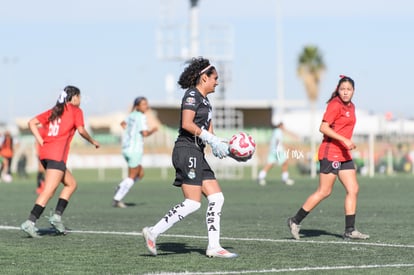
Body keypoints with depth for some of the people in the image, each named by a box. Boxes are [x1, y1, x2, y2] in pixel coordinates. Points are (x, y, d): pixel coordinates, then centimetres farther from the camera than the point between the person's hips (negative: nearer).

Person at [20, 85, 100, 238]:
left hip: (45, 153, 8)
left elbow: (32, 123, 14)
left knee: (71, 184, 19)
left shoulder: (54, 111, 21)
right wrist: (93, 141, 11)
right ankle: (30, 222, -22)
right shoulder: (76, 111, 5)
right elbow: (81, 130, -6)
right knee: (48, 191, -12)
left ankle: (57, 216, 8)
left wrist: (42, 142, 11)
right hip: (57, 155, -8)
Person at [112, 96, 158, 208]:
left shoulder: (132, 115, 12)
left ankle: (120, 187, 3)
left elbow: (123, 123, 30)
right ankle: (117, 200, -2)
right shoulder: (141, 117, -13)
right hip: (135, 150, -9)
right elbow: (145, 133, -21)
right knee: (132, 176, -1)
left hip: (126, 148, 9)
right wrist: (153, 130, -4)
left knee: (140, 174, 18)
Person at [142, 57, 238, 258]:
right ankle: (153, 232, -8)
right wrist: (210, 139, -18)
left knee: (217, 198, 3)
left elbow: (209, 132, 20)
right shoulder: (192, 95, -7)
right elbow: (187, 124, -19)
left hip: (197, 155, 10)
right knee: (193, 203, -14)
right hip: (187, 151, -10)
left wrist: (219, 146, 1)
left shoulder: (205, 101, 22)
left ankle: (214, 246, 3)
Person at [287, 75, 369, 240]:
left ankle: (350, 230, 4)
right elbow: (323, 127, -21)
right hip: (330, 152, -9)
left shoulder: (351, 106, 14)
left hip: (344, 155, 9)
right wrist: (344, 140, -24)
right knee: (324, 191, -6)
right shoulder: (335, 105, -13)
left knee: (353, 189, 2)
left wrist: (348, 143, 16)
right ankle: (295, 221, 5)